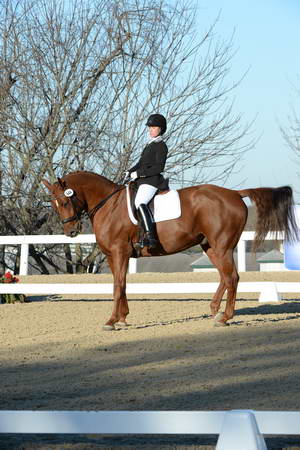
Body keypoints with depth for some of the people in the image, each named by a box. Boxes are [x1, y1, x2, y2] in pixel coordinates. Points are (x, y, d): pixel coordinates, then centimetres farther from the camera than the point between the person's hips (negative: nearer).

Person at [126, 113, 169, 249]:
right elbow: (141, 163, 27)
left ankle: (149, 237, -46)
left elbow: (158, 167, -15)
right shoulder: (150, 144, 24)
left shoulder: (161, 146, -5)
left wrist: (139, 173, -15)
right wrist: (130, 172, 9)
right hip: (142, 181, 11)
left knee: (140, 202, -33)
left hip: (152, 180, -11)